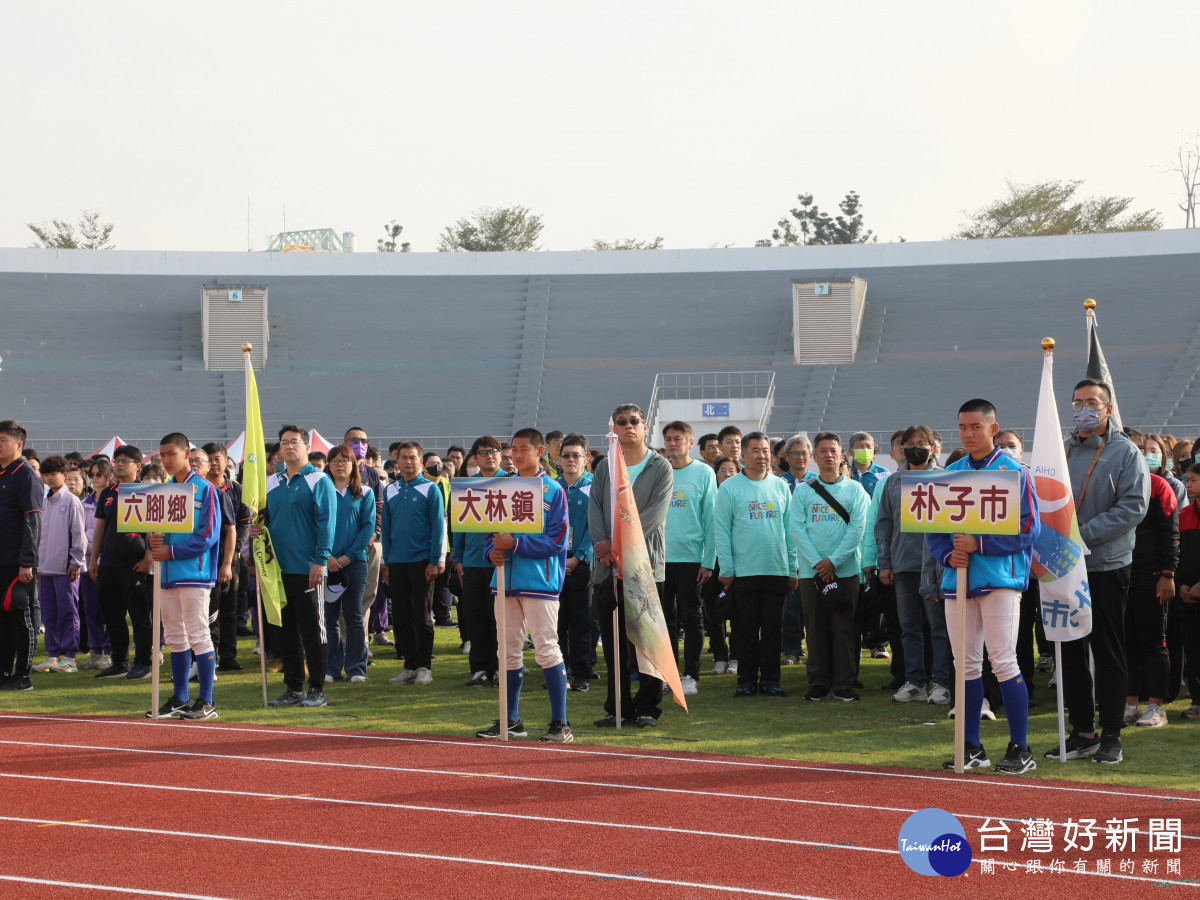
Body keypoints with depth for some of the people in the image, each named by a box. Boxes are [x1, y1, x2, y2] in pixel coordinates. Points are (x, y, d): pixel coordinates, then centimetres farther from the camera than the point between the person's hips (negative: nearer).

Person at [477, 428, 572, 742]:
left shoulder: (553, 490, -2)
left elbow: (556, 540, -10)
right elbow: (490, 529, 18)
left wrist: (515, 544, -18)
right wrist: (492, 550, -4)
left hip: (538, 581, -6)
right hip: (506, 580, 6)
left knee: (546, 648, -9)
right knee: (508, 651, 10)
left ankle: (560, 723, -6)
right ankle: (511, 721, 18)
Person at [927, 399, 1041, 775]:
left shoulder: (1013, 471, -1)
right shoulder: (950, 474, 14)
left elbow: (1028, 528, -8)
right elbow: (933, 525, 15)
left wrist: (979, 544, -15)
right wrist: (947, 554, -5)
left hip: (1000, 579, -5)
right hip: (958, 580, 5)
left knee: (1003, 662, -9)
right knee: (965, 663, 7)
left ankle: (1020, 749, -2)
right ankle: (972, 748, 15)